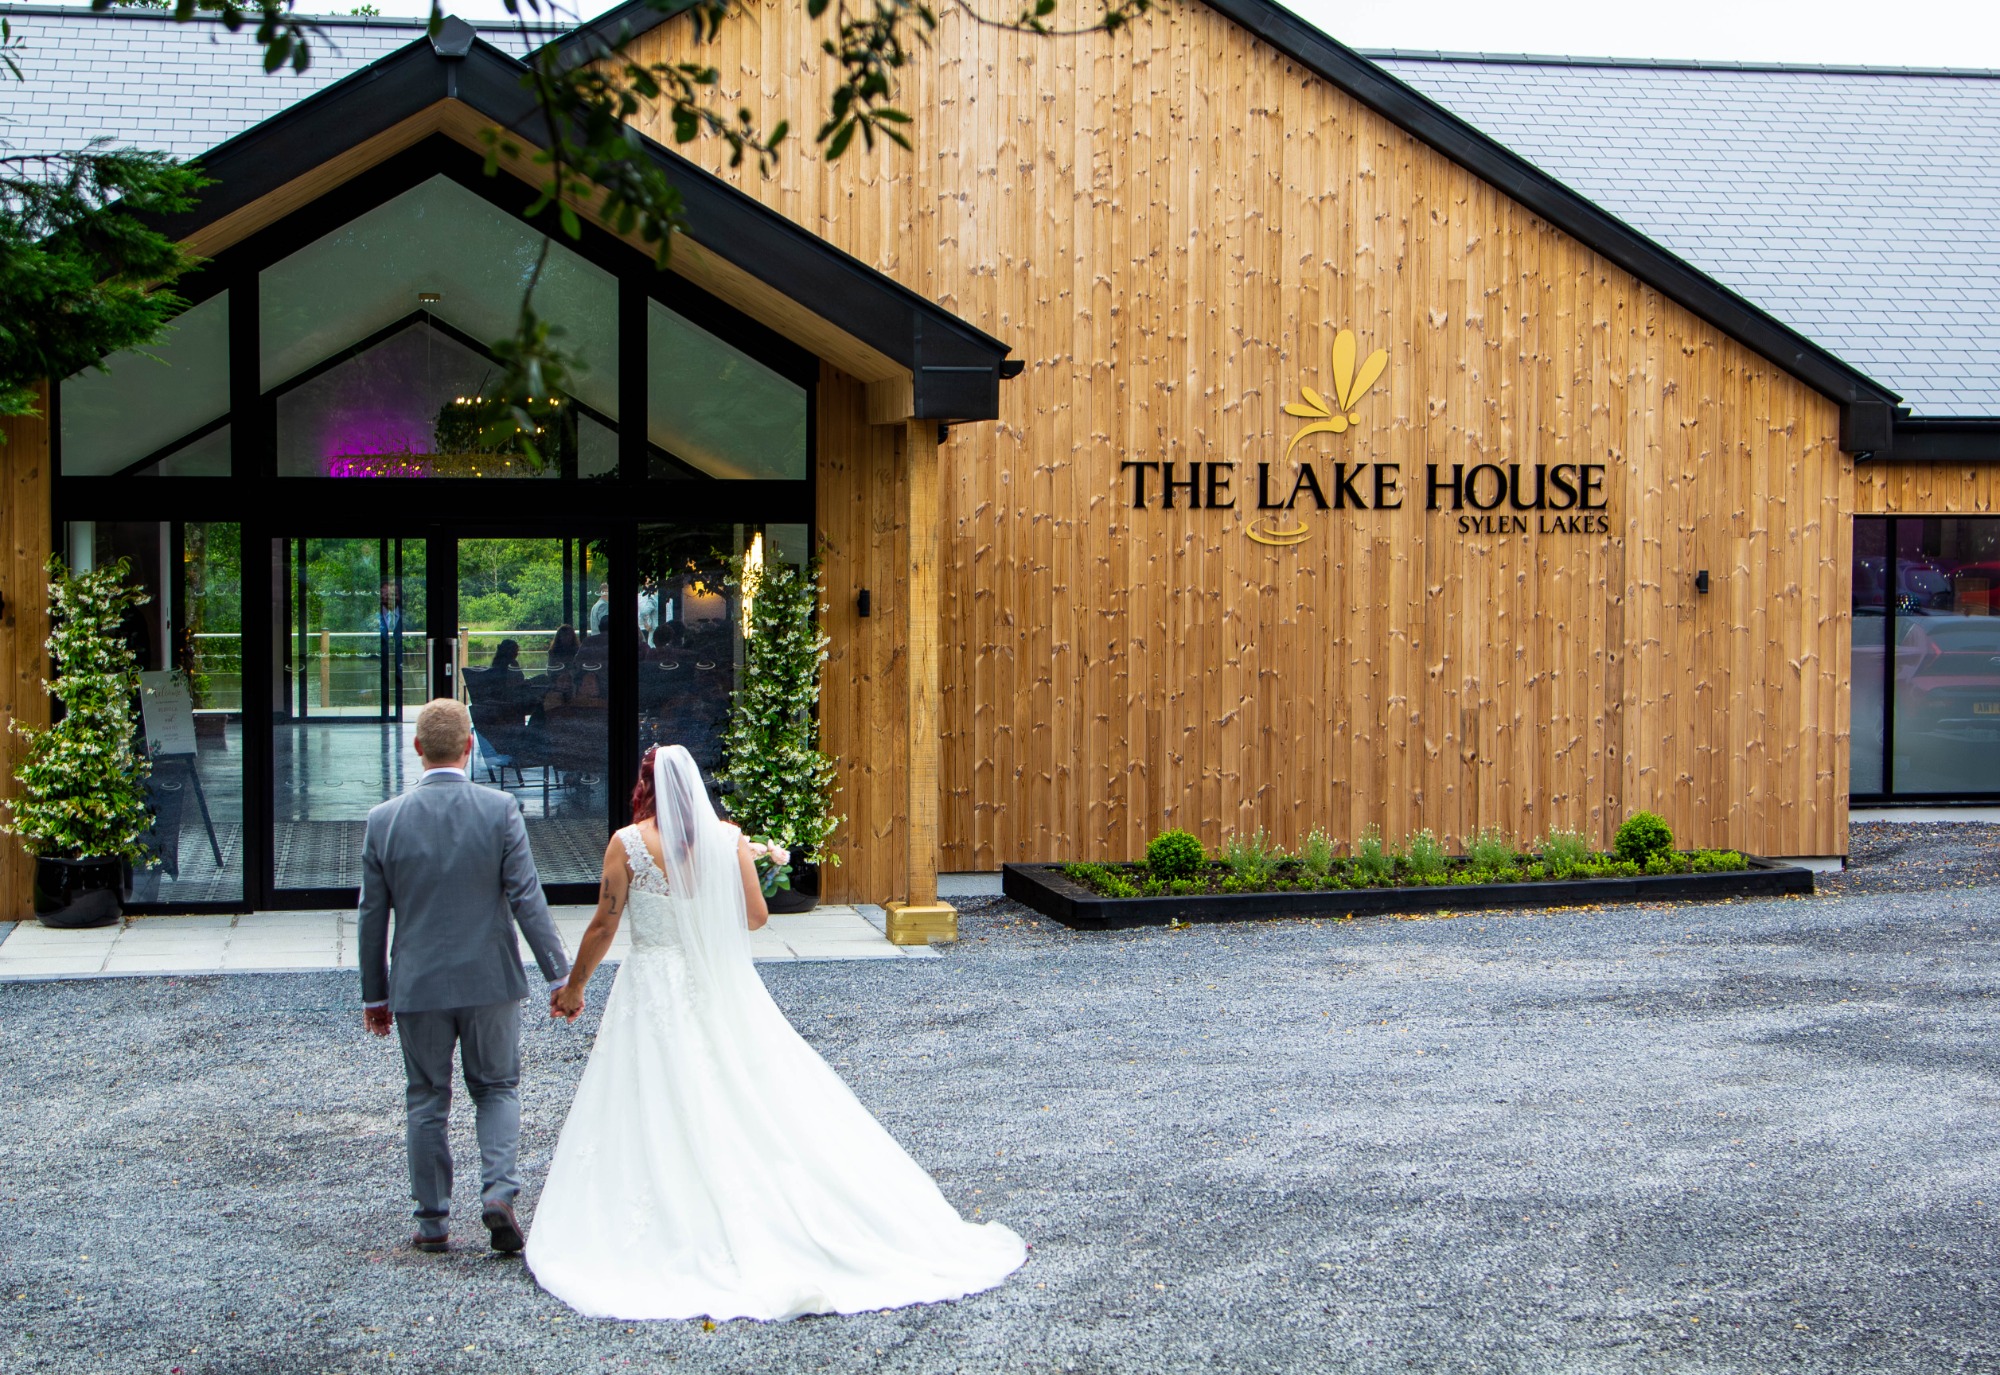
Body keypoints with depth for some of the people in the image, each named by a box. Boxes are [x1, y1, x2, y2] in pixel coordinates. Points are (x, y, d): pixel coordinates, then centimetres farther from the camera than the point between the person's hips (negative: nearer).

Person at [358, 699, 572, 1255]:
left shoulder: (384, 820, -5)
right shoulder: (500, 810, -10)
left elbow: (372, 915, 1)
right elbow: (527, 898, -11)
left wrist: (374, 994, 10)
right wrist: (559, 973, -4)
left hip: (417, 985, 1)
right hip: (490, 980, -1)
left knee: (426, 1102, 13)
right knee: (497, 1088, 15)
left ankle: (432, 1221, 17)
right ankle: (499, 1191, -4)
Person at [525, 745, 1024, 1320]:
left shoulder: (627, 844, -7)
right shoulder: (728, 839, 0)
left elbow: (603, 927, -4)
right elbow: (755, 916, 2)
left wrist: (574, 986, 9)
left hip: (653, 991, -3)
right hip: (722, 990, 3)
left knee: (659, 1131, 2)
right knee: (769, 1102, 8)